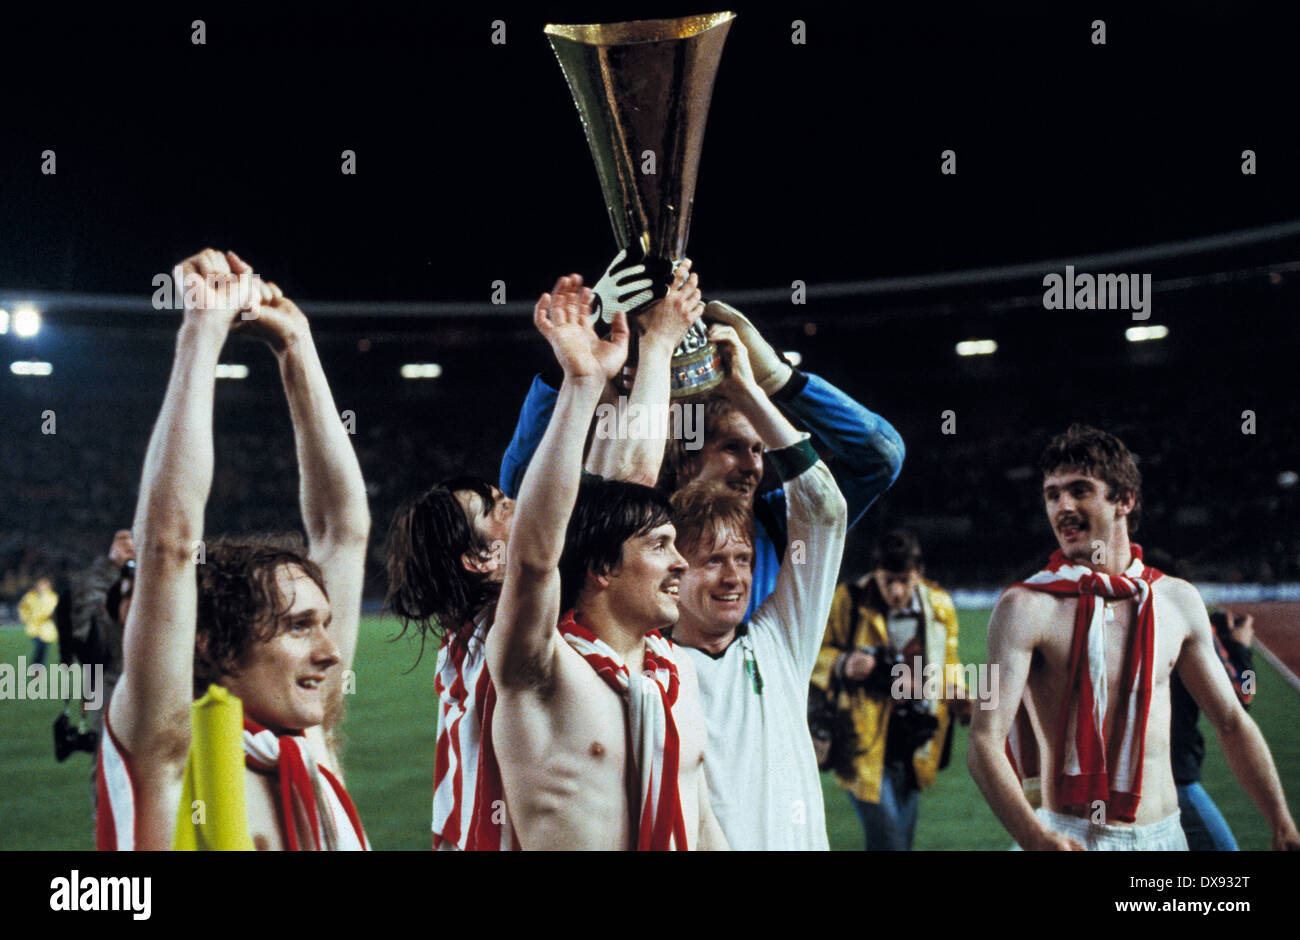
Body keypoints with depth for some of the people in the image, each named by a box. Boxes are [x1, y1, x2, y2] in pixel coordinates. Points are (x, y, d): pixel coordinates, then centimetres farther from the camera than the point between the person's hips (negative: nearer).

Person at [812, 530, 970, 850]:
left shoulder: (939, 606, 6)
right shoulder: (848, 602, -7)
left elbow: (948, 664, 21)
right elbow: (813, 654, 1)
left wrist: (960, 700, 2)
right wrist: (842, 665, -20)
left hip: (913, 748, 5)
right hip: (867, 742, -4)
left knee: (903, 838, 11)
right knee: (887, 838, -12)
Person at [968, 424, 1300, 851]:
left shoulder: (1178, 601, 5)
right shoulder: (1027, 607, -9)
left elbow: (1232, 723, 13)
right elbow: (985, 741, -16)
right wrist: (1036, 839, -30)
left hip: (1164, 833, 4)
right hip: (1070, 838, -4)